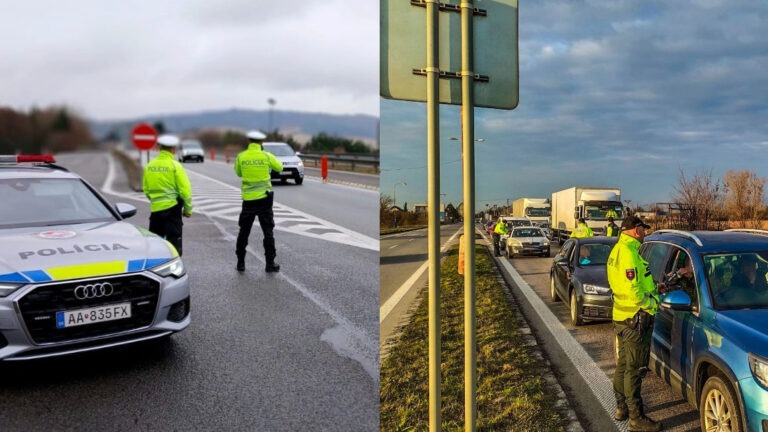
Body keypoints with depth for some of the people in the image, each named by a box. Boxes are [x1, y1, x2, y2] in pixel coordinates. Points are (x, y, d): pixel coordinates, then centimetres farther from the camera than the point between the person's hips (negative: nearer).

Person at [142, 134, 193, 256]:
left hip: (155, 208, 5)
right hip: (172, 207, -5)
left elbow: (145, 189, 11)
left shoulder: (149, 165, 4)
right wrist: (188, 209, -1)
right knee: (174, 241, 1)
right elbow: (185, 190, -11)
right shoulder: (175, 165, -10)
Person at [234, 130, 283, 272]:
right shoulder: (267, 156, -7)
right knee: (268, 232, 6)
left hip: (248, 199, 1)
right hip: (264, 198, -1)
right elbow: (279, 168, 9)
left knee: (244, 231, 13)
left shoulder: (241, 157, -3)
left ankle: (241, 262, 16)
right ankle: (270, 263, 6)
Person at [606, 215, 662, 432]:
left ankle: (622, 407, 31)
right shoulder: (629, 252, -20)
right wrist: (651, 302, -11)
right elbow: (634, 292, -26)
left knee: (623, 364, 19)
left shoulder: (617, 250, 12)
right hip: (636, 318, -10)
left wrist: (653, 288, 11)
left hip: (622, 316, 10)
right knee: (635, 369, -3)